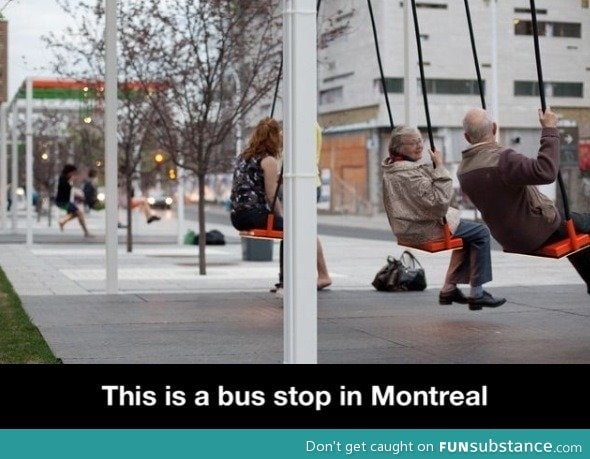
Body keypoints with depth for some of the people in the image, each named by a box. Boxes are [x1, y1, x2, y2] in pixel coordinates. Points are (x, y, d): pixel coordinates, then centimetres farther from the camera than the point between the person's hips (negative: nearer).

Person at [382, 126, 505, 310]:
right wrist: (440, 168, -25)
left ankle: (449, 288, 27)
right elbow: (439, 201, -28)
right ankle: (476, 293, -2)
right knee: (480, 233, -5)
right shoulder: (409, 173, -25)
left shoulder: (390, 171, 8)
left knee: (467, 234, 27)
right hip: (423, 230, -11)